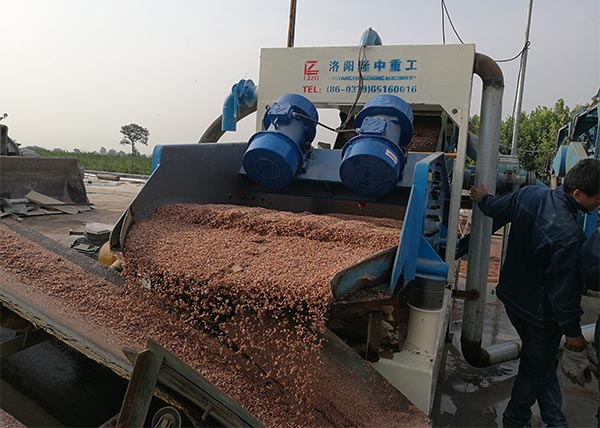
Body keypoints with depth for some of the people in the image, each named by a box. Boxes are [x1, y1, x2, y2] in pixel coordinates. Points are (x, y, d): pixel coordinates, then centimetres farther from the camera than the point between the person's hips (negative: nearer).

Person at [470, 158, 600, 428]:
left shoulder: (530, 194, -14)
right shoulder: (569, 237, -35)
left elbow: (497, 209, 9)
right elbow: (565, 292, -25)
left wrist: (483, 200, 32)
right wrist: (573, 331, -9)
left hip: (512, 296, 8)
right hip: (539, 313, -7)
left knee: (543, 363, 25)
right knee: (535, 370, 17)